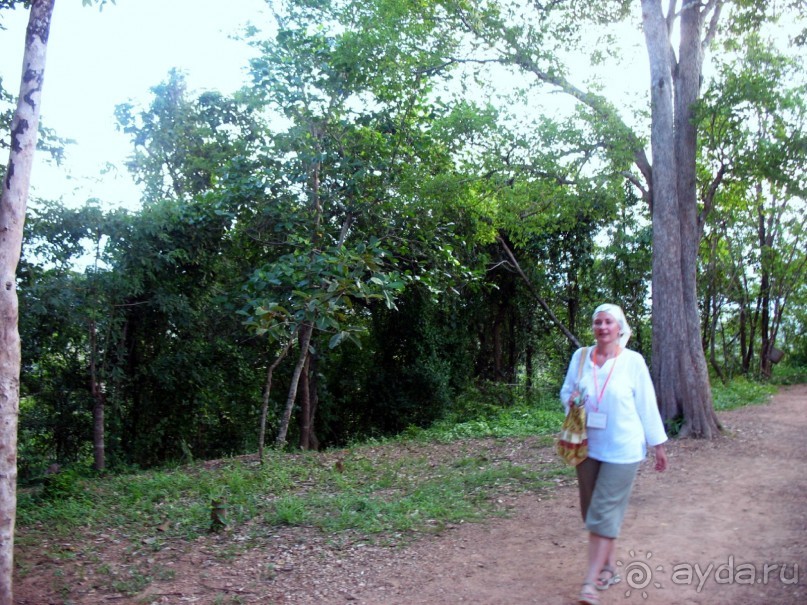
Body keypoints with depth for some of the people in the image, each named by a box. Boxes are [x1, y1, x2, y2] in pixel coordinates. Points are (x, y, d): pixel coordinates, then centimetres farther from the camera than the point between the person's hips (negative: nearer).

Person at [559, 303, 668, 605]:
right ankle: (610, 567, 29)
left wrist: (658, 445, 1)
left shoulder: (633, 361, -8)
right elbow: (566, 390, 13)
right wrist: (571, 399, -11)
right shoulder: (580, 357, 1)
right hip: (588, 445, 4)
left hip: (622, 449, -4)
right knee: (592, 509, 11)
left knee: (604, 511, -6)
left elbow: (646, 405, -2)